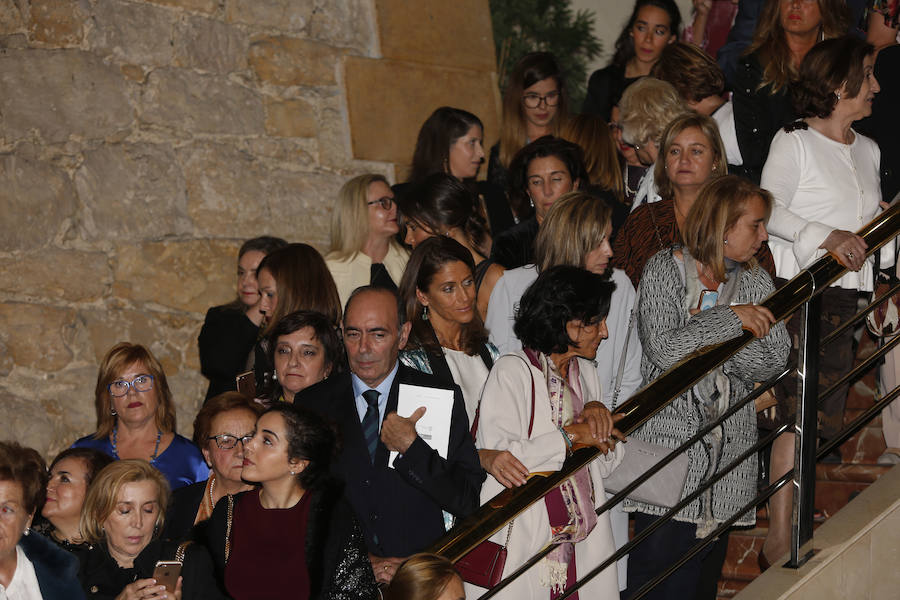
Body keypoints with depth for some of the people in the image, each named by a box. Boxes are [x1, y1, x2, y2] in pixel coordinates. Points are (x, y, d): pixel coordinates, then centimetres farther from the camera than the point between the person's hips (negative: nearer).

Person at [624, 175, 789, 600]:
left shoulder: (756, 282, 13)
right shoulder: (664, 270, -1)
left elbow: (774, 361, 2)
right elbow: (664, 350, -16)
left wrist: (709, 341, -9)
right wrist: (729, 320, -12)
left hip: (730, 448, 4)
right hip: (669, 435, -4)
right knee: (658, 557, -11)